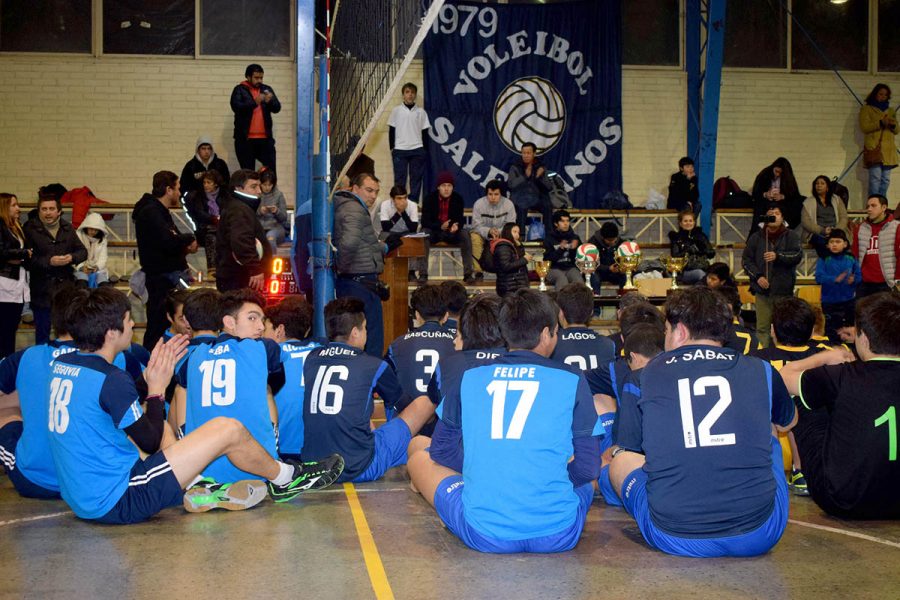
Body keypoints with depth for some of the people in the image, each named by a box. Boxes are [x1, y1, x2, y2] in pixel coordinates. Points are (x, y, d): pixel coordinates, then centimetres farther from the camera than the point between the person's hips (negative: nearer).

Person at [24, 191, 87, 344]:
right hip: (42, 290, -3)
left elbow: (83, 251, 10)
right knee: (42, 333, 5)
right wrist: (49, 261, -21)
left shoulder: (67, 228, 10)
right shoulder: (30, 229, -4)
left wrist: (72, 257, -11)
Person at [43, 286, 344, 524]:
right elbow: (151, 443, -11)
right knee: (228, 429, -8)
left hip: (79, 495, 9)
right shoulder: (111, 380, -22)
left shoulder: (62, 364, 5)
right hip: (117, 502, -9)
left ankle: (195, 492, 15)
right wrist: (156, 389, 0)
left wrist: (151, 375, 13)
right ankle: (284, 479, 18)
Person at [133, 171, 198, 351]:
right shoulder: (150, 212, -14)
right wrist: (189, 238, -9)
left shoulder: (159, 211, 18)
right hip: (162, 277, -10)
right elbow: (168, 241, -27)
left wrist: (186, 245, 1)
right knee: (158, 325, -7)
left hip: (169, 276, 10)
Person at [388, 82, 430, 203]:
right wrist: (392, 148, 1)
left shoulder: (421, 112, 6)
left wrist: (425, 150, 3)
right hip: (399, 150, -1)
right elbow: (391, 131, 7)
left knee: (416, 178, 1)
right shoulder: (396, 110, 6)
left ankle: (414, 202, 6)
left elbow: (425, 132, 8)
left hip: (417, 150, 1)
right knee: (399, 178, 0)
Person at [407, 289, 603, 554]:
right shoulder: (571, 380, 0)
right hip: (558, 535, 0)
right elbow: (588, 468, 1)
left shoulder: (467, 379, 5)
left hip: (482, 534, 0)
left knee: (420, 459, 24)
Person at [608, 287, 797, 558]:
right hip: (759, 535, 2)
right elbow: (788, 422, 28)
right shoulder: (761, 370, 5)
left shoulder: (646, 375, 2)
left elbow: (629, 447, 15)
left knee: (619, 460, 25)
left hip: (674, 538, -1)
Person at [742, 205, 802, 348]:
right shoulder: (756, 237, 8)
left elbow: (798, 254, -9)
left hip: (784, 290, -1)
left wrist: (778, 256, -24)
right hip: (762, 290, 1)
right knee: (762, 328, 1)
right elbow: (746, 259, 6)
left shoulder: (791, 236, 5)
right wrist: (757, 276, -8)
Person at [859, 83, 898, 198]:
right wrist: (880, 123, -16)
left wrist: (893, 125, -3)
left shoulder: (891, 111, 24)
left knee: (886, 179, 1)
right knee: (875, 178, -15)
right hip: (874, 148, -5)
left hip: (888, 150, 5)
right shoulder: (866, 109, 9)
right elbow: (864, 127, -5)